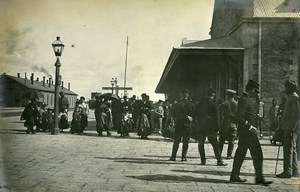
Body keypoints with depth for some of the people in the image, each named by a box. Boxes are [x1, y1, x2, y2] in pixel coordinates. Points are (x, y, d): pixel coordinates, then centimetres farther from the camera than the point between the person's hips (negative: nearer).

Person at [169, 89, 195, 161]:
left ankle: (173, 156, 6)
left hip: (178, 125, -1)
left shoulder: (177, 104, -5)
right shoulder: (191, 104, -2)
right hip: (188, 125, 1)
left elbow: (173, 114, -3)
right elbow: (194, 115, 1)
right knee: (185, 142, 8)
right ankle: (183, 156, 6)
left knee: (176, 141, 7)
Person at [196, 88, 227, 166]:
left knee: (201, 144, 11)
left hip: (201, 126, 3)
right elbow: (216, 116, -8)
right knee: (215, 144, 2)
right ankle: (219, 160, -1)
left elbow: (197, 114, 11)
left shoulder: (200, 103, 7)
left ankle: (203, 160, 8)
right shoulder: (213, 103, -6)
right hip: (210, 126, -3)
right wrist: (217, 127, -4)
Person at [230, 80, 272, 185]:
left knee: (240, 153, 13)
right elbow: (239, 117, -22)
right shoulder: (244, 100, -16)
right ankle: (259, 178, -1)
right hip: (247, 132, -11)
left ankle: (235, 175, 19)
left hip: (246, 132, 11)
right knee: (257, 154, -6)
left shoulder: (249, 99, 15)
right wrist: (250, 127, -21)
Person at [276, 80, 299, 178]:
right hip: (288, 128, 10)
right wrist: (283, 126, 20)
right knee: (292, 149, 14)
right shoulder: (290, 97, 20)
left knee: (288, 149, -10)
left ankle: (287, 172, -9)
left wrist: (291, 128, -22)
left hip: (291, 128, -10)